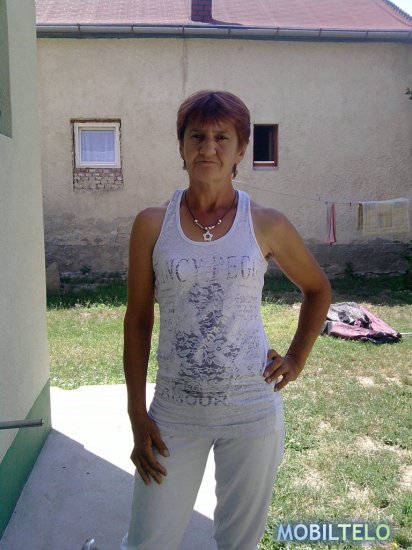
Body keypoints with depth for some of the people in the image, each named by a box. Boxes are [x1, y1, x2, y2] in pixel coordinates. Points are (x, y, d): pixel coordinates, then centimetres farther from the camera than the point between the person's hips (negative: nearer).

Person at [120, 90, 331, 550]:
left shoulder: (266, 225, -3)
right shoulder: (152, 224, -3)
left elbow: (318, 290, 14)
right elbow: (138, 322, 1)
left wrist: (296, 360, 5)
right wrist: (137, 416, 0)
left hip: (252, 410, 0)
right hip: (175, 412, 0)